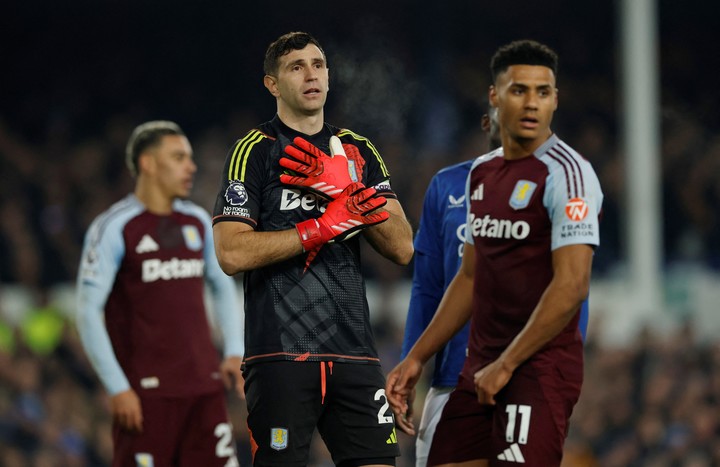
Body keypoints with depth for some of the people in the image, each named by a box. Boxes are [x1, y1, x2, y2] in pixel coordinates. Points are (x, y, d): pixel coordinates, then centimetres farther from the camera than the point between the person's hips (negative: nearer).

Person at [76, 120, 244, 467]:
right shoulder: (113, 229, -7)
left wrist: (234, 352, 10)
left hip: (204, 385, 6)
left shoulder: (197, 222, 12)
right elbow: (88, 312, -9)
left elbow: (223, 288, 25)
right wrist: (118, 388, -14)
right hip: (145, 392, -6)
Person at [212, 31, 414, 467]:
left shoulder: (359, 152, 16)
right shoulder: (255, 151, 1)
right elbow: (232, 253, -11)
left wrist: (347, 189, -6)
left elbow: (402, 248, 7)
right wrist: (325, 226, -11)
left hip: (354, 349, 5)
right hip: (281, 353, -4)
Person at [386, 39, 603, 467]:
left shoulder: (566, 174, -11)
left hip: (541, 367, -8)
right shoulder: (481, 174, 15)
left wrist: (505, 365, -17)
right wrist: (417, 358, 18)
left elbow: (571, 286, -19)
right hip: (481, 368, 8)